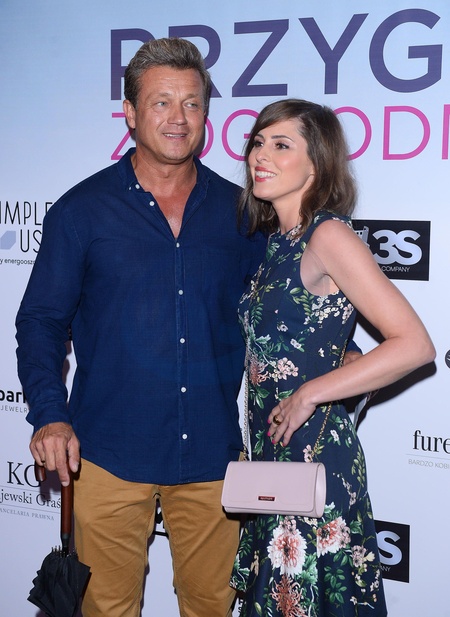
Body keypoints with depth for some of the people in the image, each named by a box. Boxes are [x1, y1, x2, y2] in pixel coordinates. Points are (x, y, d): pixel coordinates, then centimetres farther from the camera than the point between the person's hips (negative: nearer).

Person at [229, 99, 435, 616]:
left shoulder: (328, 235, -15)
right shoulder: (279, 240, 9)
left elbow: (414, 345, -23)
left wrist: (310, 393, -18)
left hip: (314, 452, -8)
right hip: (273, 450, 8)